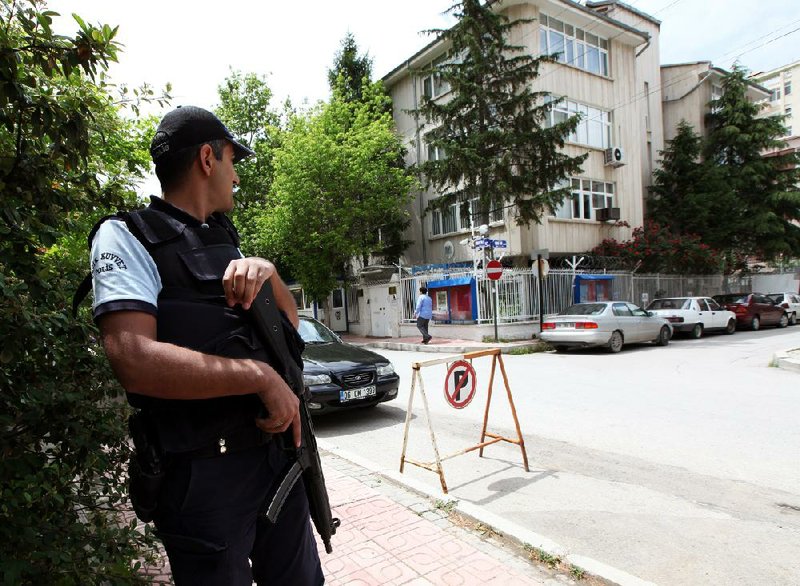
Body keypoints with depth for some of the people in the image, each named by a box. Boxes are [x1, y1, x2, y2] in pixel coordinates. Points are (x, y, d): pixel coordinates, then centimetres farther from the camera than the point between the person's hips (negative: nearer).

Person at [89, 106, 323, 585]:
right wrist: (262, 376, -19)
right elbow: (134, 360, -23)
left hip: (276, 452, 7)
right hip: (204, 474, -7)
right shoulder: (127, 237, -8)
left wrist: (267, 270, -5)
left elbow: (290, 319, 15)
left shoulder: (226, 241, 14)